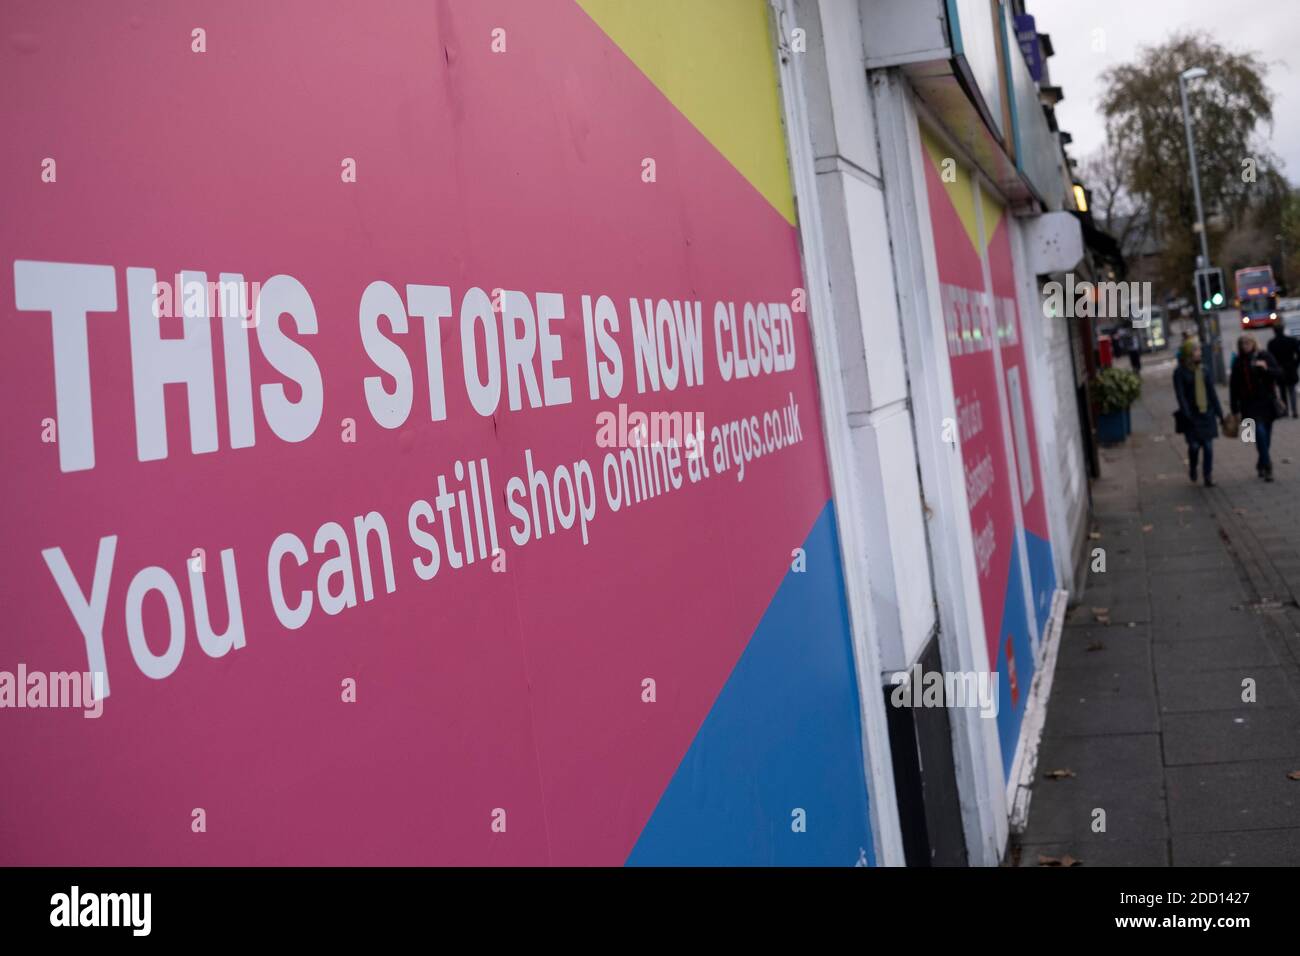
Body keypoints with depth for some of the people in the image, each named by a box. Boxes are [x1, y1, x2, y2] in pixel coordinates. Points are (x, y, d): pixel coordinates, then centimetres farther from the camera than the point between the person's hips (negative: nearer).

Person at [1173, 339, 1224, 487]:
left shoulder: (1204, 370, 7)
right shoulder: (1180, 372, -5)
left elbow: (1212, 392, 10)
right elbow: (1180, 395, -10)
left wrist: (1219, 412, 9)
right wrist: (1187, 415, -17)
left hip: (1207, 413, 4)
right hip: (1192, 415, -4)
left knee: (1208, 445, 2)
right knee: (1194, 445, -2)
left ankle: (1208, 476, 10)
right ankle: (1192, 469, 27)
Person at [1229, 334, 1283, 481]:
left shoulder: (1265, 357, 2)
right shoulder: (1238, 363, 2)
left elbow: (1279, 374, -2)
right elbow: (1233, 386, 4)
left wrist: (1266, 368, -22)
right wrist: (1235, 408, 4)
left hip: (1267, 403, 2)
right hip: (1250, 405, -2)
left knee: (1266, 436, 7)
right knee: (1260, 432, -16)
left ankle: (1261, 465, 22)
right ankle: (1267, 466, -14)